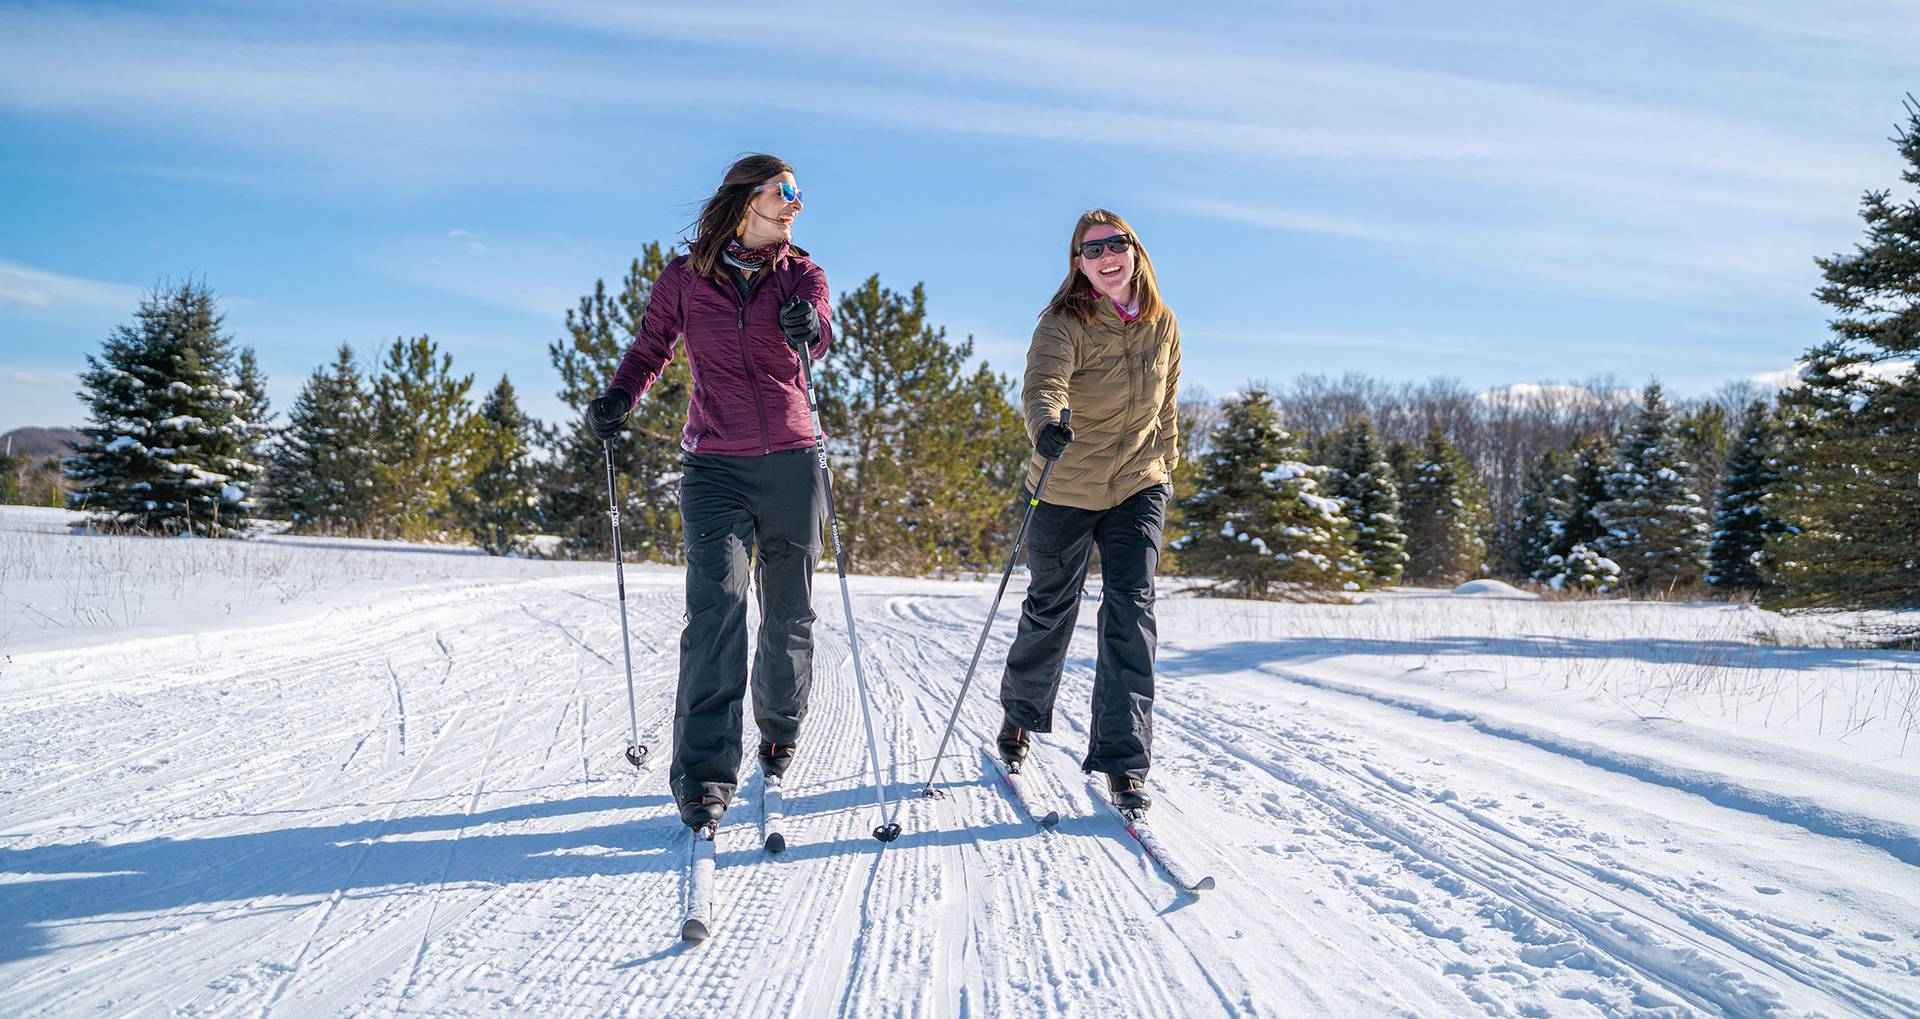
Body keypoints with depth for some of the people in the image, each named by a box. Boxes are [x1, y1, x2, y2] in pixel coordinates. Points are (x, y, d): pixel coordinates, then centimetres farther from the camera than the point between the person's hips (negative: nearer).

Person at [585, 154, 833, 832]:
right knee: (716, 605, -16)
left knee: (789, 614, 9)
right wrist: (619, 397, -6)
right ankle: (705, 776, -15)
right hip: (714, 468, -1)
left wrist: (810, 329, -40)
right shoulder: (683, 280, 4)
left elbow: (821, 336, -15)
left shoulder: (800, 275, 5)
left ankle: (781, 728, 35)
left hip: (790, 467, 2)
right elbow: (650, 348, 14)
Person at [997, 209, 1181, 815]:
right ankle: (1021, 713, 40)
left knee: (1131, 611, -11)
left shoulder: (1163, 325, 1)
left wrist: (1165, 470, 18)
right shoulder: (1064, 324, -14)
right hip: (1065, 490, -2)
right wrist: (1046, 426, -55)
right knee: (1050, 608, 12)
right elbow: (1042, 385, -34)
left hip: (1138, 489, 2)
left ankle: (1123, 762, -6)